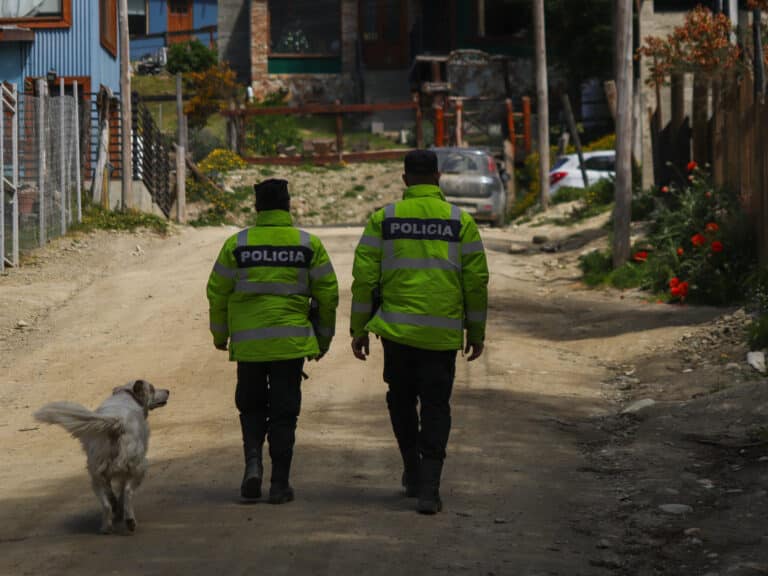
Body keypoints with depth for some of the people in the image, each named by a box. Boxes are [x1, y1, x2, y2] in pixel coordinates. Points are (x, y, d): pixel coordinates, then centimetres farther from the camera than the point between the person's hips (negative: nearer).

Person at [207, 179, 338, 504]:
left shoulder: (236, 245, -2)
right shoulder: (308, 245, -1)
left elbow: (218, 292, 3)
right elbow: (327, 294, 2)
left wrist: (220, 334, 17)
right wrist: (323, 338, 14)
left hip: (248, 343, 0)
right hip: (292, 342, 0)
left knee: (251, 406, 17)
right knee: (283, 411, 6)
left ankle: (253, 460, -4)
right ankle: (279, 483, 4)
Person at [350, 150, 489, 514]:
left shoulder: (383, 219, 0)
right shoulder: (460, 222, 1)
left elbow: (364, 277, -1)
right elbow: (476, 281, 2)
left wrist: (359, 329, 7)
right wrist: (476, 331, 13)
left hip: (397, 330, 0)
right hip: (443, 333, 0)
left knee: (401, 399, 20)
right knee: (436, 406, 5)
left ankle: (413, 472, 23)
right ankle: (428, 488, -4)